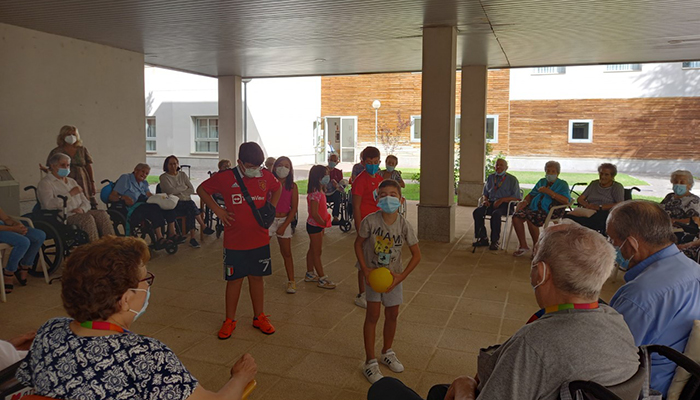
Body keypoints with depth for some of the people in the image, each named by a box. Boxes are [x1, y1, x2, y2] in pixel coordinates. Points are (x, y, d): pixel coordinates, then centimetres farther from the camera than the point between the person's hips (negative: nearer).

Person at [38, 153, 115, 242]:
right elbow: (49, 205, -16)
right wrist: (71, 194, -14)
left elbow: (86, 202, 21)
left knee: (102, 214, -21)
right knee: (87, 218, -34)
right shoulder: (45, 183, 3)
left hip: (79, 213, 7)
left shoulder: (72, 181, 27)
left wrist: (82, 209, -4)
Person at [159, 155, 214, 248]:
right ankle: (204, 227, -25)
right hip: (174, 204, -4)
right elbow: (171, 191, -10)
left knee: (190, 212, -31)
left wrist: (179, 192, -5)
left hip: (186, 201, 4)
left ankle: (192, 238, -33)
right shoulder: (163, 177, 5)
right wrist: (184, 188, 0)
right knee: (191, 206, -32)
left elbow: (192, 190, 9)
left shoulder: (183, 175, 16)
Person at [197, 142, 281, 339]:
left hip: (260, 240, 2)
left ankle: (259, 317, 28)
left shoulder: (266, 176, -1)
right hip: (234, 241, -2)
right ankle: (230, 320, 24)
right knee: (234, 279, 7)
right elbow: (201, 189, 3)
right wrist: (217, 209, -7)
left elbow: (277, 188, 20)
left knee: (257, 277, 13)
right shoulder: (225, 178, -10)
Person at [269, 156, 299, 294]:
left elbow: (294, 208, -2)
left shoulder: (292, 186, -1)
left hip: (284, 221, 1)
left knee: (287, 253, 9)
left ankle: (291, 281, 18)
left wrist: (284, 226, -7)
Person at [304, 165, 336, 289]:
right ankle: (322, 279, 6)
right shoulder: (315, 193, -24)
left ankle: (310, 274, 32)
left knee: (313, 250, 19)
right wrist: (324, 223, -15)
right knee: (317, 252, -1)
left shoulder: (320, 191, 7)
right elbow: (314, 213, -26)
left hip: (317, 225, 10)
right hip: (315, 225, -10)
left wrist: (325, 222, 8)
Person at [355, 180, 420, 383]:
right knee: (373, 314, -3)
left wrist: (401, 276, -16)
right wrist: (365, 269, -15)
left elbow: (416, 255, -9)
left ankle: (387, 352, 38)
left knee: (392, 314, 13)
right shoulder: (370, 221, -21)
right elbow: (358, 244, -6)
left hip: (393, 274, 2)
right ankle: (370, 362, 10)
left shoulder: (404, 225, -17)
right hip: (372, 272, -2)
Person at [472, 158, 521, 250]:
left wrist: (502, 200, -16)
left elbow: (517, 197, -4)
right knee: (477, 212, -24)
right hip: (491, 203, 5)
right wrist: (485, 200, 2)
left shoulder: (512, 180, 5)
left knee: (496, 214, -37)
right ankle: (482, 238, -16)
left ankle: (494, 241, -25)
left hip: (505, 205, -4)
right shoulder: (490, 177, 20)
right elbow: (484, 193, 26)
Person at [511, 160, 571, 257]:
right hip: (534, 207, 6)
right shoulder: (542, 181, 26)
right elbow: (531, 194, 27)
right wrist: (525, 201, 3)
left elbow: (566, 201, -10)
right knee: (516, 216, -20)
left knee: (530, 218, -34)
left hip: (550, 211, -6)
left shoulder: (562, 184, 7)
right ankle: (523, 246, -11)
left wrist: (548, 192, -16)